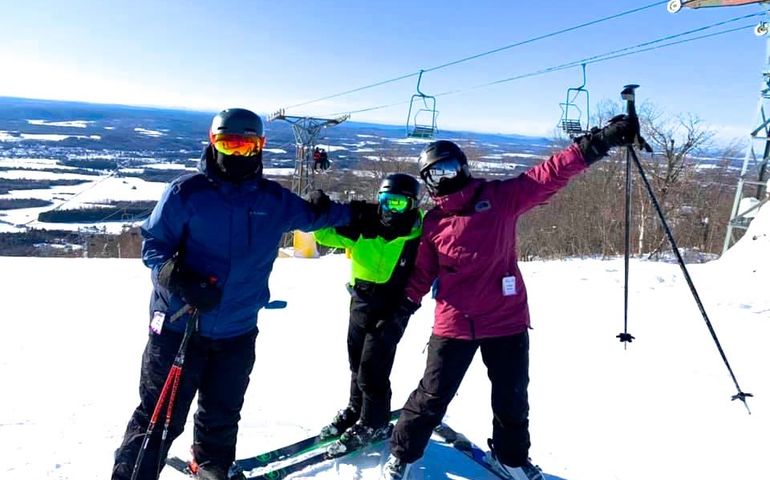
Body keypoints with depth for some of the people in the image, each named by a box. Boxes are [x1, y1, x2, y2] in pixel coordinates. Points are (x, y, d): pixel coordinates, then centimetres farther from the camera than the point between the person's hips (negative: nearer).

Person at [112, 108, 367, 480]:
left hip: (238, 332, 4)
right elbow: (154, 242, -3)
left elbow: (313, 215, 23)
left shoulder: (275, 200, 4)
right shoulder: (186, 191, -8)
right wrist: (175, 276, -22)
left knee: (222, 414, 21)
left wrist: (357, 214, 19)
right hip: (179, 325, -4)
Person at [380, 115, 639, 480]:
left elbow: (551, 174, -10)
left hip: (507, 321, 0)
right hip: (454, 325, 0)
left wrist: (601, 140, -17)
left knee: (512, 399, 16)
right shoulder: (433, 223, 1)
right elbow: (422, 273, 8)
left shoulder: (501, 197, -4)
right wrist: (403, 305, -1)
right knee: (432, 397, 8)